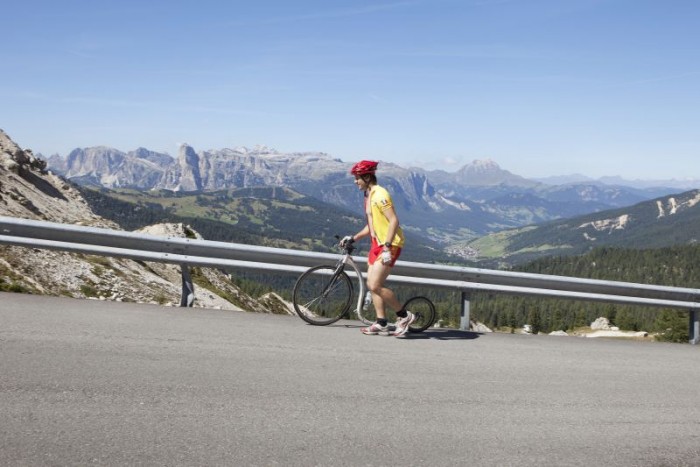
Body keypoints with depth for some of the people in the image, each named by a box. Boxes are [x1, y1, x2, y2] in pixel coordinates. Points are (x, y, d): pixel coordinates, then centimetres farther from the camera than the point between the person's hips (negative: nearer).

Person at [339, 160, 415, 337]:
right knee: (372, 285, 7)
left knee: (375, 285, -14)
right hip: (377, 243, 10)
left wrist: (387, 247, -28)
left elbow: (394, 221, -23)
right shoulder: (368, 196, 16)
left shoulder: (380, 194, -15)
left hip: (389, 244, -10)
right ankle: (381, 324, 13)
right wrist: (353, 238, 18)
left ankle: (404, 316, 0)